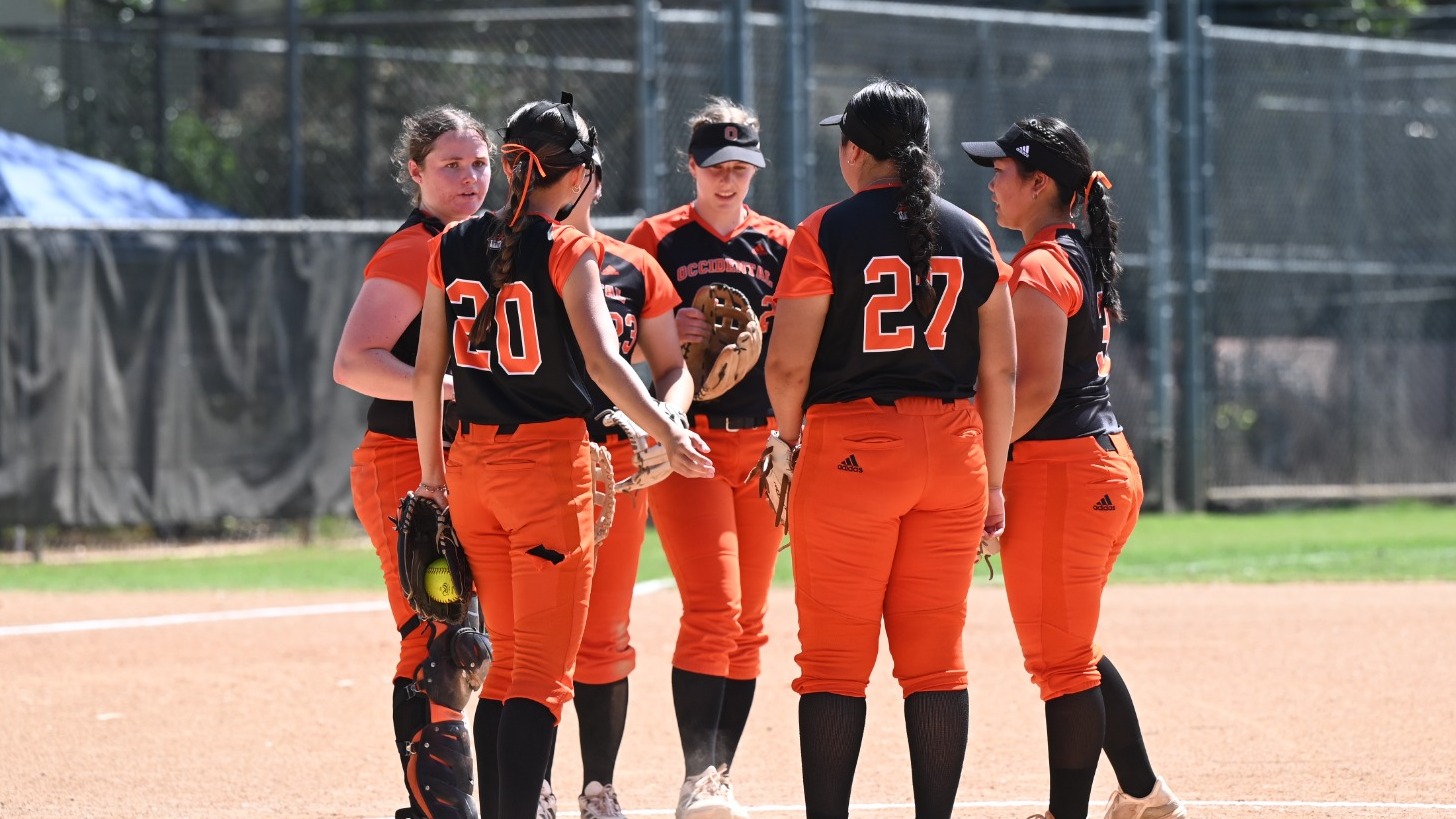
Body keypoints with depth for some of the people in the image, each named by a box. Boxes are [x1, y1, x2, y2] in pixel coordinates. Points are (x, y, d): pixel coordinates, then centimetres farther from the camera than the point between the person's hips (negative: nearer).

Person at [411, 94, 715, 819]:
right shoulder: (566, 251, -9)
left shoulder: (453, 248, 6)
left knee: (510, 656, 16)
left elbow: (428, 369, 8)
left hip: (472, 461, 6)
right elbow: (601, 360, -22)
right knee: (543, 669, -6)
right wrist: (667, 433, -29)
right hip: (550, 459, -6)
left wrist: (432, 468, 16)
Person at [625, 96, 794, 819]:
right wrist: (667, 330, -17)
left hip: (762, 443, 4)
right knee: (712, 607, -17)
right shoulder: (658, 239, 2)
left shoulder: (779, 245, 11)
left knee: (747, 620, 6)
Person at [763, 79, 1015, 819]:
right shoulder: (970, 237, 7)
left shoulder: (826, 233, -5)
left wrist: (789, 439, 11)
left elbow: (788, 366, -8)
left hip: (849, 450, -4)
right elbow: (1000, 370, 8)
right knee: (936, 658, 7)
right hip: (952, 453, 4)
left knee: (835, 658, -1)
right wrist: (992, 480, 14)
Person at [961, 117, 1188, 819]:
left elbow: (1036, 388, -21)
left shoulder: (1039, 269, -14)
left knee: (1058, 657, -5)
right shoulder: (1085, 260, 16)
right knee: (1072, 649, 19)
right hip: (1110, 465, 10)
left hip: (1058, 472, -10)